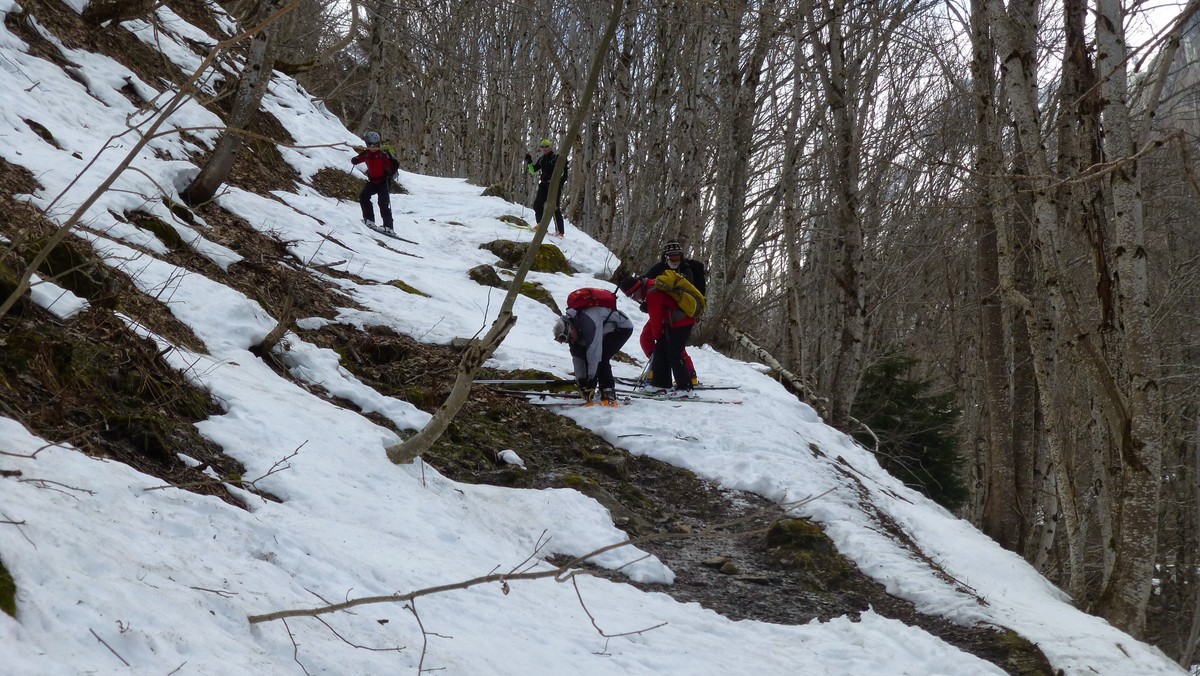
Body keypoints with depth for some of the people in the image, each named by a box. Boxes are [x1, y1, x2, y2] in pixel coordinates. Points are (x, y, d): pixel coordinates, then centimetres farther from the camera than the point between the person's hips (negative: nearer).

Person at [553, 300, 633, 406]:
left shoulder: (588, 322, -38)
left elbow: (594, 351, -39)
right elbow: (577, 358, -4)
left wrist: (591, 378, -36)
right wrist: (580, 380, -7)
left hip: (623, 327, -9)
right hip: (607, 331, 9)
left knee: (600, 358, -23)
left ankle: (609, 396, -22)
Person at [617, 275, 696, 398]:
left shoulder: (652, 292, -18)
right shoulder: (651, 289, 14)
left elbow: (656, 318, -12)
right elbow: (655, 317, 20)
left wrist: (657, 335, 2)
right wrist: (657, 334, 16)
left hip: (681, 323, -10)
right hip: (673, 323, 10)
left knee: (674, 355, -10)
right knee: (660, 350, 11)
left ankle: (685, 388, -8)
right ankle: (661, 384, 16)